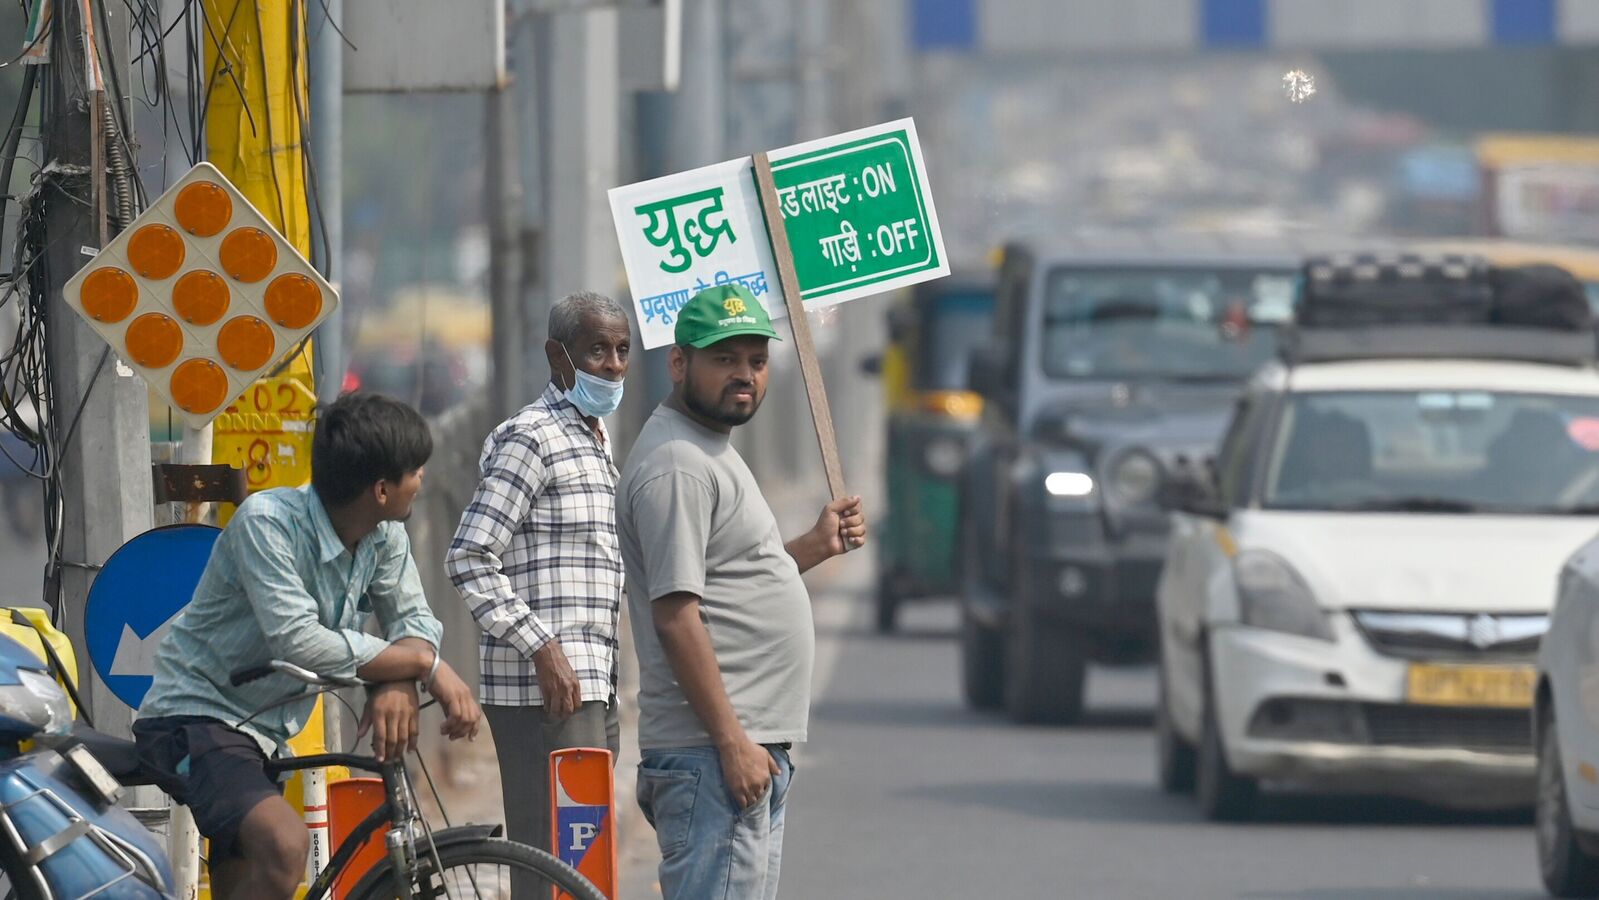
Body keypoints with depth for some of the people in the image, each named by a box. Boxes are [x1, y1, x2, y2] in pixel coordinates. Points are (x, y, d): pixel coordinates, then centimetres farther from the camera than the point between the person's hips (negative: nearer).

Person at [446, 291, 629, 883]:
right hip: (546, 696, -10)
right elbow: (469, 559, -16)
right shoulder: (531, 438, -9)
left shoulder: (595, 442, 21)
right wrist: (543, 647, -20)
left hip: (592, 691, 10)